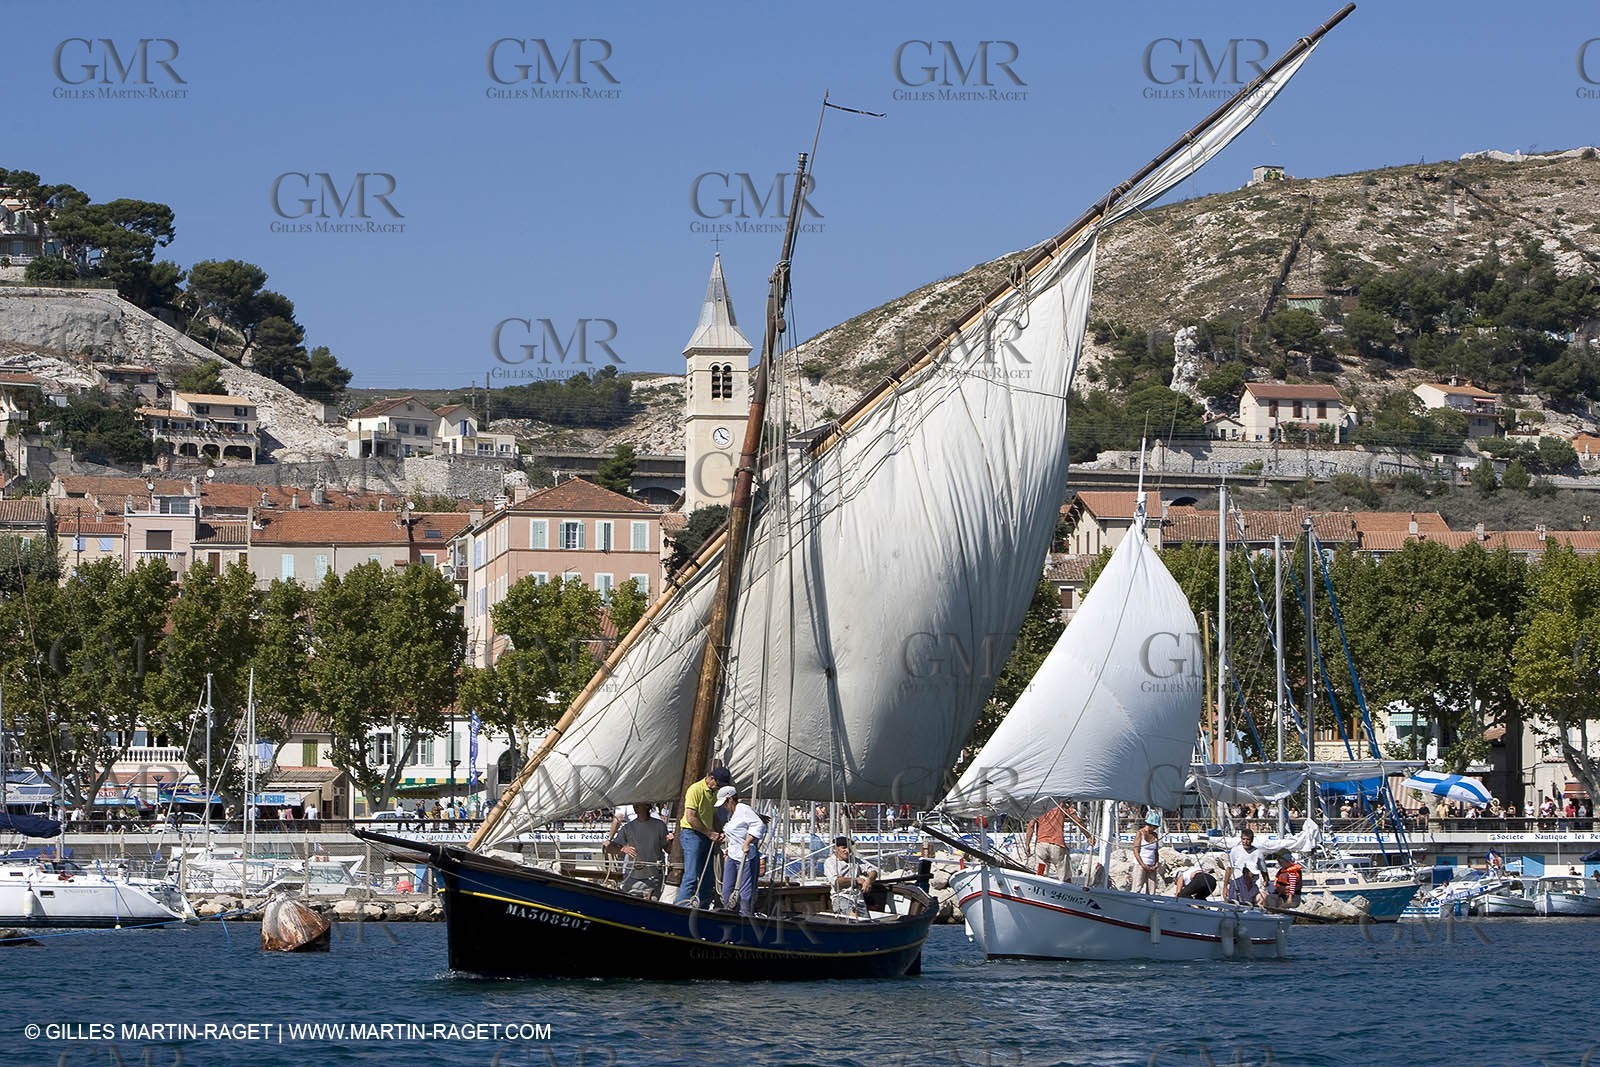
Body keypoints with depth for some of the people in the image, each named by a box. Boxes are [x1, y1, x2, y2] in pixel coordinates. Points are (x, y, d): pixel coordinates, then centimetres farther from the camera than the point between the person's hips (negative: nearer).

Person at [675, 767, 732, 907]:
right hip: (692, 834, -8)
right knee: (691, 876, -14)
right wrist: (709, 833, -13)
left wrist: (717, 834, 7)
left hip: (708, 836, 8)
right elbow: (691, 818, -18)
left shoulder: (714, 792, 14)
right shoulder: (695, 790, -12)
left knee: (708, 879, 6)